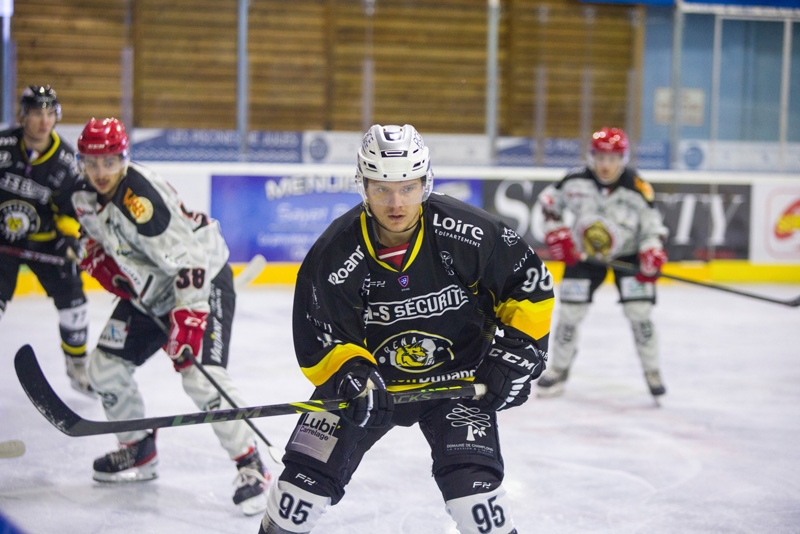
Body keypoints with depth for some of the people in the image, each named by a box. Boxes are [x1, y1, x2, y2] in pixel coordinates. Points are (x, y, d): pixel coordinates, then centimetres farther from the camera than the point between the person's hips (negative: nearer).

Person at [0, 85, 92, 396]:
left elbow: (70, 206, -1)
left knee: (71, 298, 0)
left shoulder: (64, 159, -8)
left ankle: (78, 368, 17)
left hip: (44, 239, 3)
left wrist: (70, 238, -13)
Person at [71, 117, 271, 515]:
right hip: (148, 287, 9)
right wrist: (98, 257, 1)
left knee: (202, 377, -23)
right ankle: (139, 452, 26)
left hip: (202, 278, -9)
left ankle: (251, 465, -13)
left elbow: (189, 260, -33)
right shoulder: (86, 195, -4)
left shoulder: (142, 197, -31)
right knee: (105, 365, 7)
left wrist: (188, 320, -38)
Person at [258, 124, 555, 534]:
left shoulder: (468, 233, -20)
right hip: (368, 378, 1)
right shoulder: (335, 254, -19)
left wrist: (517, 351, -12)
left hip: (457, 376, -1)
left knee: (472, 482, -19)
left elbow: (531, 284, -7)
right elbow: (316, 340, -11)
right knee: (309, 475, -4)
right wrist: (350, 373, -28)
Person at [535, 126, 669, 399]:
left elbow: (651, 222, -10)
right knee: (570, 312, -1)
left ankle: (652, 371, 7)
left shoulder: (636, 188, -18)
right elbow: (549, 200, 0)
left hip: (628, 253, -1)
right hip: (583, 253, 1)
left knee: (639, 312, -10)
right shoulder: (576, 181, -16)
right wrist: (556, 232, -8)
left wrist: (652, 253, -24)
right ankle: (559, 369, 18)